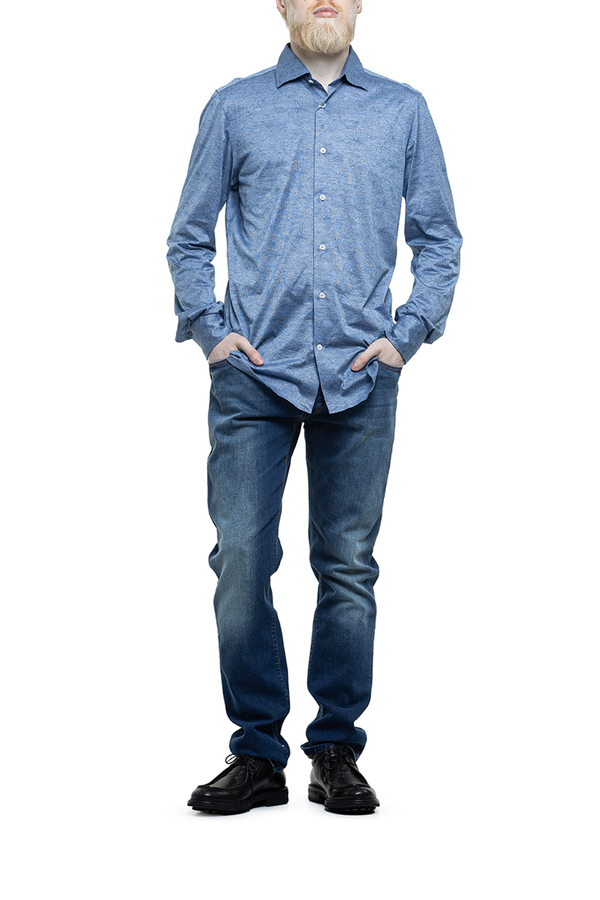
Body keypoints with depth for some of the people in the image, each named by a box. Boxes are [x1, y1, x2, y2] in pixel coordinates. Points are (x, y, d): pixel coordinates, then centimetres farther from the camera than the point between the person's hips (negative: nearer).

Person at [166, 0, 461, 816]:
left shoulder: (403, 111, 11)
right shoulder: (234, 107, 9)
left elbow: (439, 237, 12)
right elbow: (189, 234, 11)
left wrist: (408, 333, 1)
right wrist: (208, 329, -1)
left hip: (359, 378, 1)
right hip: (256, 373, 0)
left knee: (348, 566, 4)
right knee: (241, 559, -5)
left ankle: (337, 753, 15)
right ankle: (258, 755, 7)